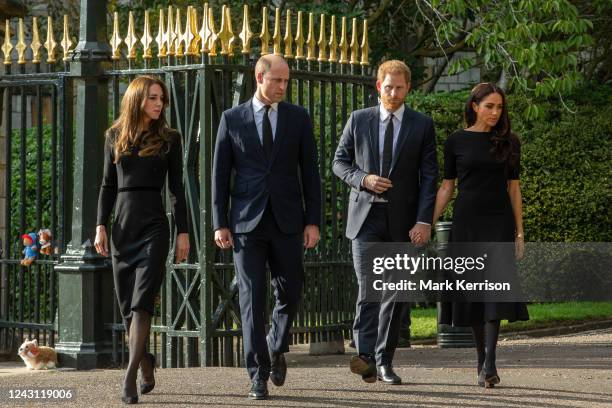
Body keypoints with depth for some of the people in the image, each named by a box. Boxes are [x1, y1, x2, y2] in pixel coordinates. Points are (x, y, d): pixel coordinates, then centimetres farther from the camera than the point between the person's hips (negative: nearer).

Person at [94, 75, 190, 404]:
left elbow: (176, 188, 4)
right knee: (127, 306, 7)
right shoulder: (115, 137, 10)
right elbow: (108, 185, 12)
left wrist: (183, 232, 0)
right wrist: (100, 225, 3)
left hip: (153, 226, -3)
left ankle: (130, 376, -21)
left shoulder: (168, 139, 4)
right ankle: (146, 364, 27)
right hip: (122, 227, 3)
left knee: (141, 302, -15)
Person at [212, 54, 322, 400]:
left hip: (287, 221, 1)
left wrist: (313, 222, -1)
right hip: (247, 222, -1)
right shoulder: (232, 119, 4)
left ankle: (276, 348, 32)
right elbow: (220, 174, 4)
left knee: (290, 291, 3)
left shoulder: (298, 117, 6)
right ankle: (259, 376, 0)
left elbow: (310, 172, 5)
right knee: (252, 298, -3)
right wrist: (220, 224, -1)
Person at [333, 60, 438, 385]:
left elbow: (429, 176, 0)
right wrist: (363, 179, -10)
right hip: (366, 216, -1)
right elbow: (340, 162, 11)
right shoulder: (358, 120, 6)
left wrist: (424, 221, -10)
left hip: (402, 220, 1)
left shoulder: (422, 126, 3)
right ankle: (365, 356, -23)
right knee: (368, 285, -14)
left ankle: (384, 361, 13)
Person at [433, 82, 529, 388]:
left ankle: (489, 362, -21)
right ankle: (482, 361, 14)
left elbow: (513, 187, 9)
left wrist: (519, 231, 5)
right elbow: (447, 187, 6)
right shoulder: (456, 142, 4)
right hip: (466, 222, 0)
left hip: (499, 223, 0)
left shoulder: (508, 142, 6)